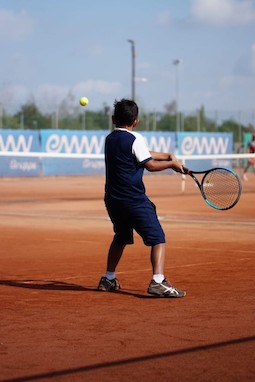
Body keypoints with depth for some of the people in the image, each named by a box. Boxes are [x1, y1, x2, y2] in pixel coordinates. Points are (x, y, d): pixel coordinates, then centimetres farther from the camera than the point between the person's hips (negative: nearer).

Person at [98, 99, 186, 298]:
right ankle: (158, 281, -23)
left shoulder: (110, 139, 13)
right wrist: (172, 164, 6)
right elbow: (150, 164, -7)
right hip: (134, 199, -7)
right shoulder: (135, 139, -9)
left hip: (112, 199, 8)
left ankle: (108, 279, 31)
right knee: (158, 238, -6)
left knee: (120, 238, 27)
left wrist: (168, 155, 14)